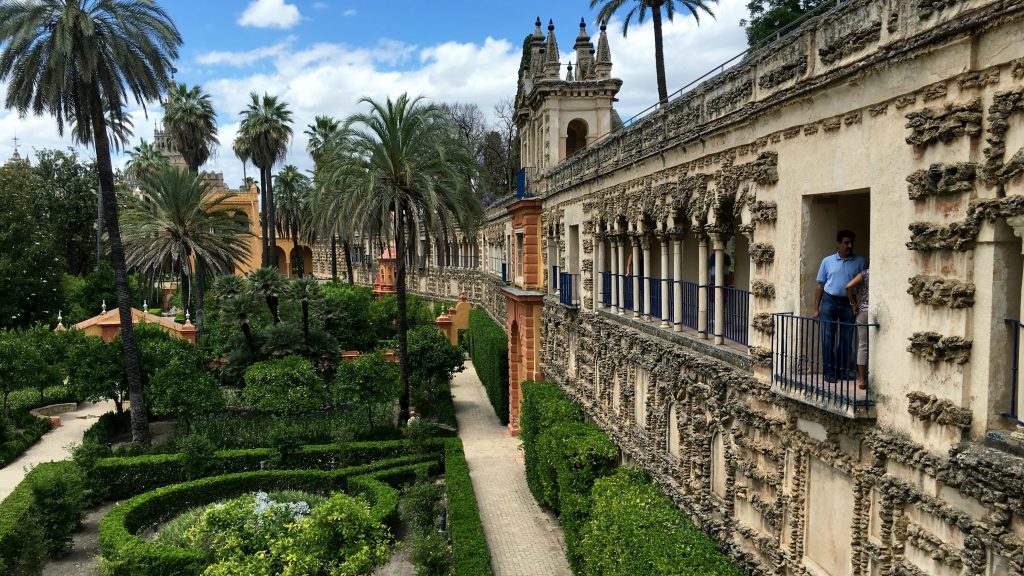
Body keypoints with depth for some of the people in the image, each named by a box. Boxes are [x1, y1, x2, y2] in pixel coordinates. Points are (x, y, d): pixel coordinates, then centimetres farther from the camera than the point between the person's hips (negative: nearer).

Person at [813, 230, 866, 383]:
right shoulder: (827, 261, 7)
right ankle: (829, 371, 4)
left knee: (845, 340, 4)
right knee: (828, 338, -2)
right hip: (829, 301, 0)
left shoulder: (859, 262, 4)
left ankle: (841, 371, 14)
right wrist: (816, 308, 5)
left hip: (849, 303, 0)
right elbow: (820, 285, 9)